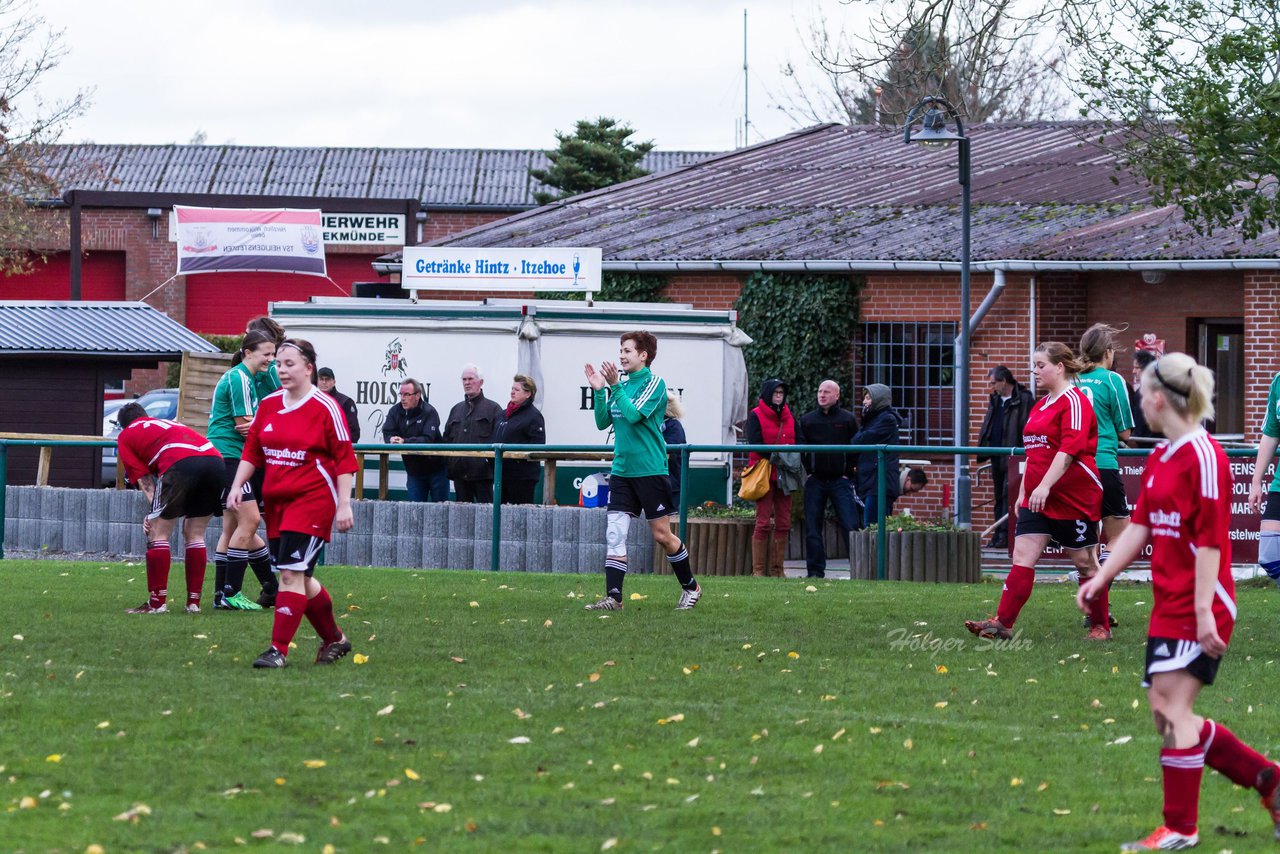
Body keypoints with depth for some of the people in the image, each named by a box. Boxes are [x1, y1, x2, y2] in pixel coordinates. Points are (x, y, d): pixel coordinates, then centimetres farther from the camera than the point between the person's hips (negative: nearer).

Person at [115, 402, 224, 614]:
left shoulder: (126, 435, 24)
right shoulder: (168, 424, 41)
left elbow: (144, 479, 13)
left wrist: (155, 515, 6)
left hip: (180, 462, -6)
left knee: (158, 532, 5)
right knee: (195, 535, 18)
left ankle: (156, 603, 3)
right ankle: (194, 602, 17)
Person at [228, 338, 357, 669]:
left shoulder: (325, 408, -8)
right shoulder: (269, 405, 9)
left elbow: (345, 460, -7)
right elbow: (252, 451, 16)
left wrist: (344, 505, -12)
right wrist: (237, 486, 5)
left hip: (312, 500, -7)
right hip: (276, 501, 7)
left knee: (291, 573, -15)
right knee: (301, 579, 11)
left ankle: (279, 649, -13)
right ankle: (335, 639, 28)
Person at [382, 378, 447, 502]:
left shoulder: (429, 412, -14)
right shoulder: (395, 411, 2)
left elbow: (428, 439, -24)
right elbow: (387, 435, -5)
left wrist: (405, 442, -35)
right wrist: (392, 440, -30)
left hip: (435, 468, -4)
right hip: (413, 471, 4)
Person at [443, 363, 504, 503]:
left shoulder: (493, 408, 2)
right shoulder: (457, 409, 20)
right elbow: (447, 438, 20)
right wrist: (448, 463, 8)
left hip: (482, 472, -6)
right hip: (459, 473, 6)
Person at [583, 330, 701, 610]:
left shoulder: (653, 383, -8)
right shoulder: (621, 384, 11)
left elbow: (633, 415, -20)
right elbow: (602, 422, 10)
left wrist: (615, 386, -22)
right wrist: (599, 391, -1)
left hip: (651, 470, -6)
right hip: (622, 470, 6)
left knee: (662, 535, 2)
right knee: (614, 533, -5)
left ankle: (690, 587, 20)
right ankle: (613, 597, -7)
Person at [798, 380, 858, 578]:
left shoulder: (848, 419, 4)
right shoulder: (807, 420, 10)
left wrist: (848, 473, 0)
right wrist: (808, 471, 5)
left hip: (840, 480, -2)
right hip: (815, 481, 2)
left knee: (850, 525, -9)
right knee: (813, 528, 2)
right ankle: (815, 571, 8)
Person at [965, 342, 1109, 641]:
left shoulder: (1074, 401, -12)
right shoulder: (1040, 406, 17)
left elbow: (1069, 450, -22)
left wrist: (1044, 486, -29)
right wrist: (1023, 492, 22)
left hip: (1075, 498, -8)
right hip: (1037, 499, 8)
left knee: (1085, 563, 3)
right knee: (1022, 557, -4)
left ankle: (1100, 626, 15)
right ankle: (1002, 624, -11)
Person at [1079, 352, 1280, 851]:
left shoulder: (1203, 456, -14)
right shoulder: (1159, 458, 13)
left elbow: (1210, 539, -18)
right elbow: (1140, 526, 17)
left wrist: (1203, 610, -20)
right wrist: (1102, 578, 12)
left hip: (1199, 608, -9)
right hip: (1168, 605, 9)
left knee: (1173, 708, -9)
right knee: (1167, 714, 9)